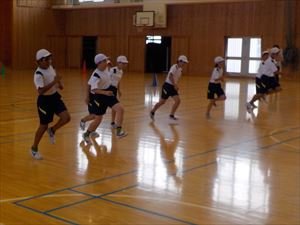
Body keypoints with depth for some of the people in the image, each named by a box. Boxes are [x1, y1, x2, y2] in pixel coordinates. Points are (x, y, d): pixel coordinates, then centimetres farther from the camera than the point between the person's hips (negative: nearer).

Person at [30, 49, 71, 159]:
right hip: (44, 100, -7)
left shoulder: (50, 67, -1)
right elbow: (40, 91, -38)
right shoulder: (38, 74, -25)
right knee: (44, 126, 4)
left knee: (66, 117, -9)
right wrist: (54, 82, -40)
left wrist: (59, 84, 5)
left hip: (55, 97, 7)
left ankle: (52, 131, 21)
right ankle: (34, 149, 25)